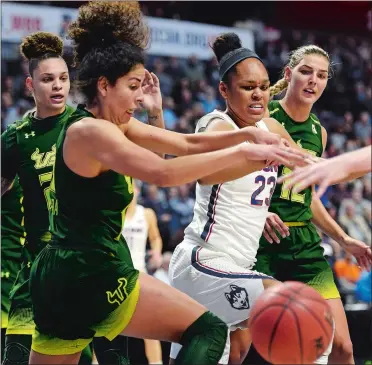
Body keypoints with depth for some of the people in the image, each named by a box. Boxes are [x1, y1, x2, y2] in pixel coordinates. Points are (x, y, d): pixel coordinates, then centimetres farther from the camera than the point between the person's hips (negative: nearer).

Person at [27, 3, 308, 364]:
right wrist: (242, 152, -25)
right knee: (208, 331, -6)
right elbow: (163, 173, -28)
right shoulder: (90, 131, -15)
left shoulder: (113, 126, 13)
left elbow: (186, 144, 11)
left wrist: (248, 133, -2)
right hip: (92, 275, -10)